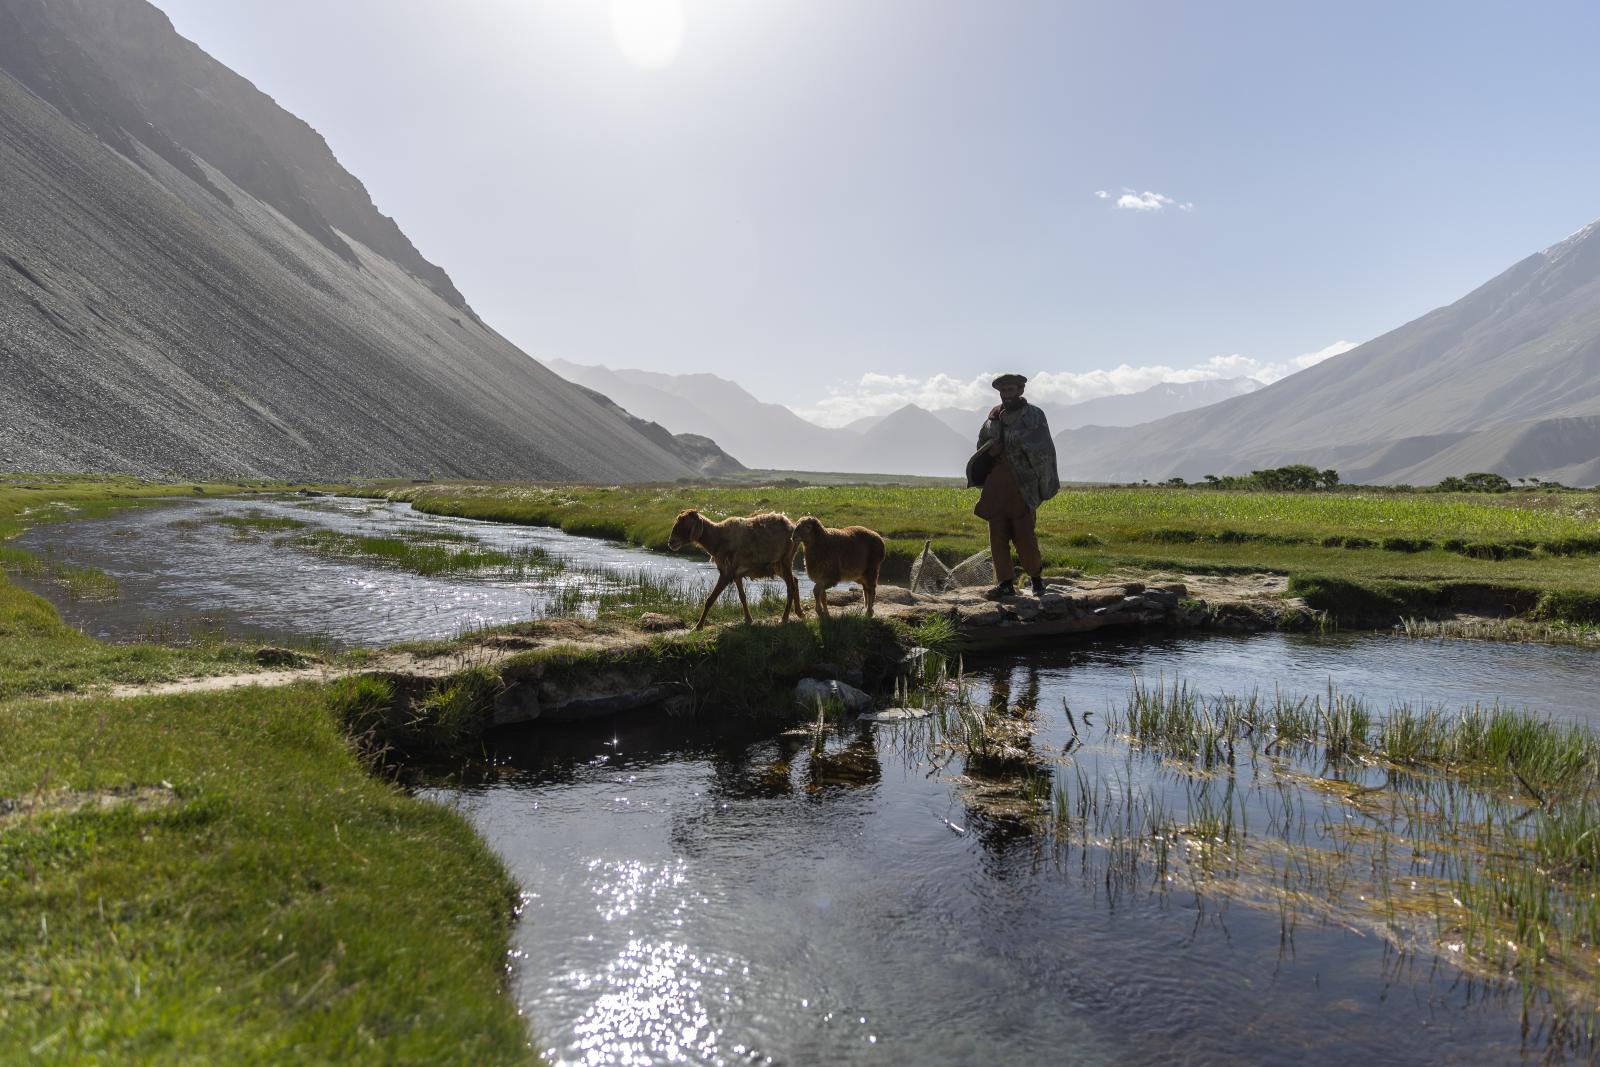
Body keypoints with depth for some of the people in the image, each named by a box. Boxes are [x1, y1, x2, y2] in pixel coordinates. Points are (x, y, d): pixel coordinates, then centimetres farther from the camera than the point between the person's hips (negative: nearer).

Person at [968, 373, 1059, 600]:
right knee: (997, 536, 2)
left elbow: (1045, 452, -2)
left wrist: (1046, 486, -8)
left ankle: (1036, 577, 15)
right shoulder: (994, 417, 14)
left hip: (1022, 485, -5)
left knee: (1024, 535, -5)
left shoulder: (1034, 416, 0)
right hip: (996, 486, 5)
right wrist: (990, 449, 3)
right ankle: (1005, 584, 7)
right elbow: (982, 446, 25)